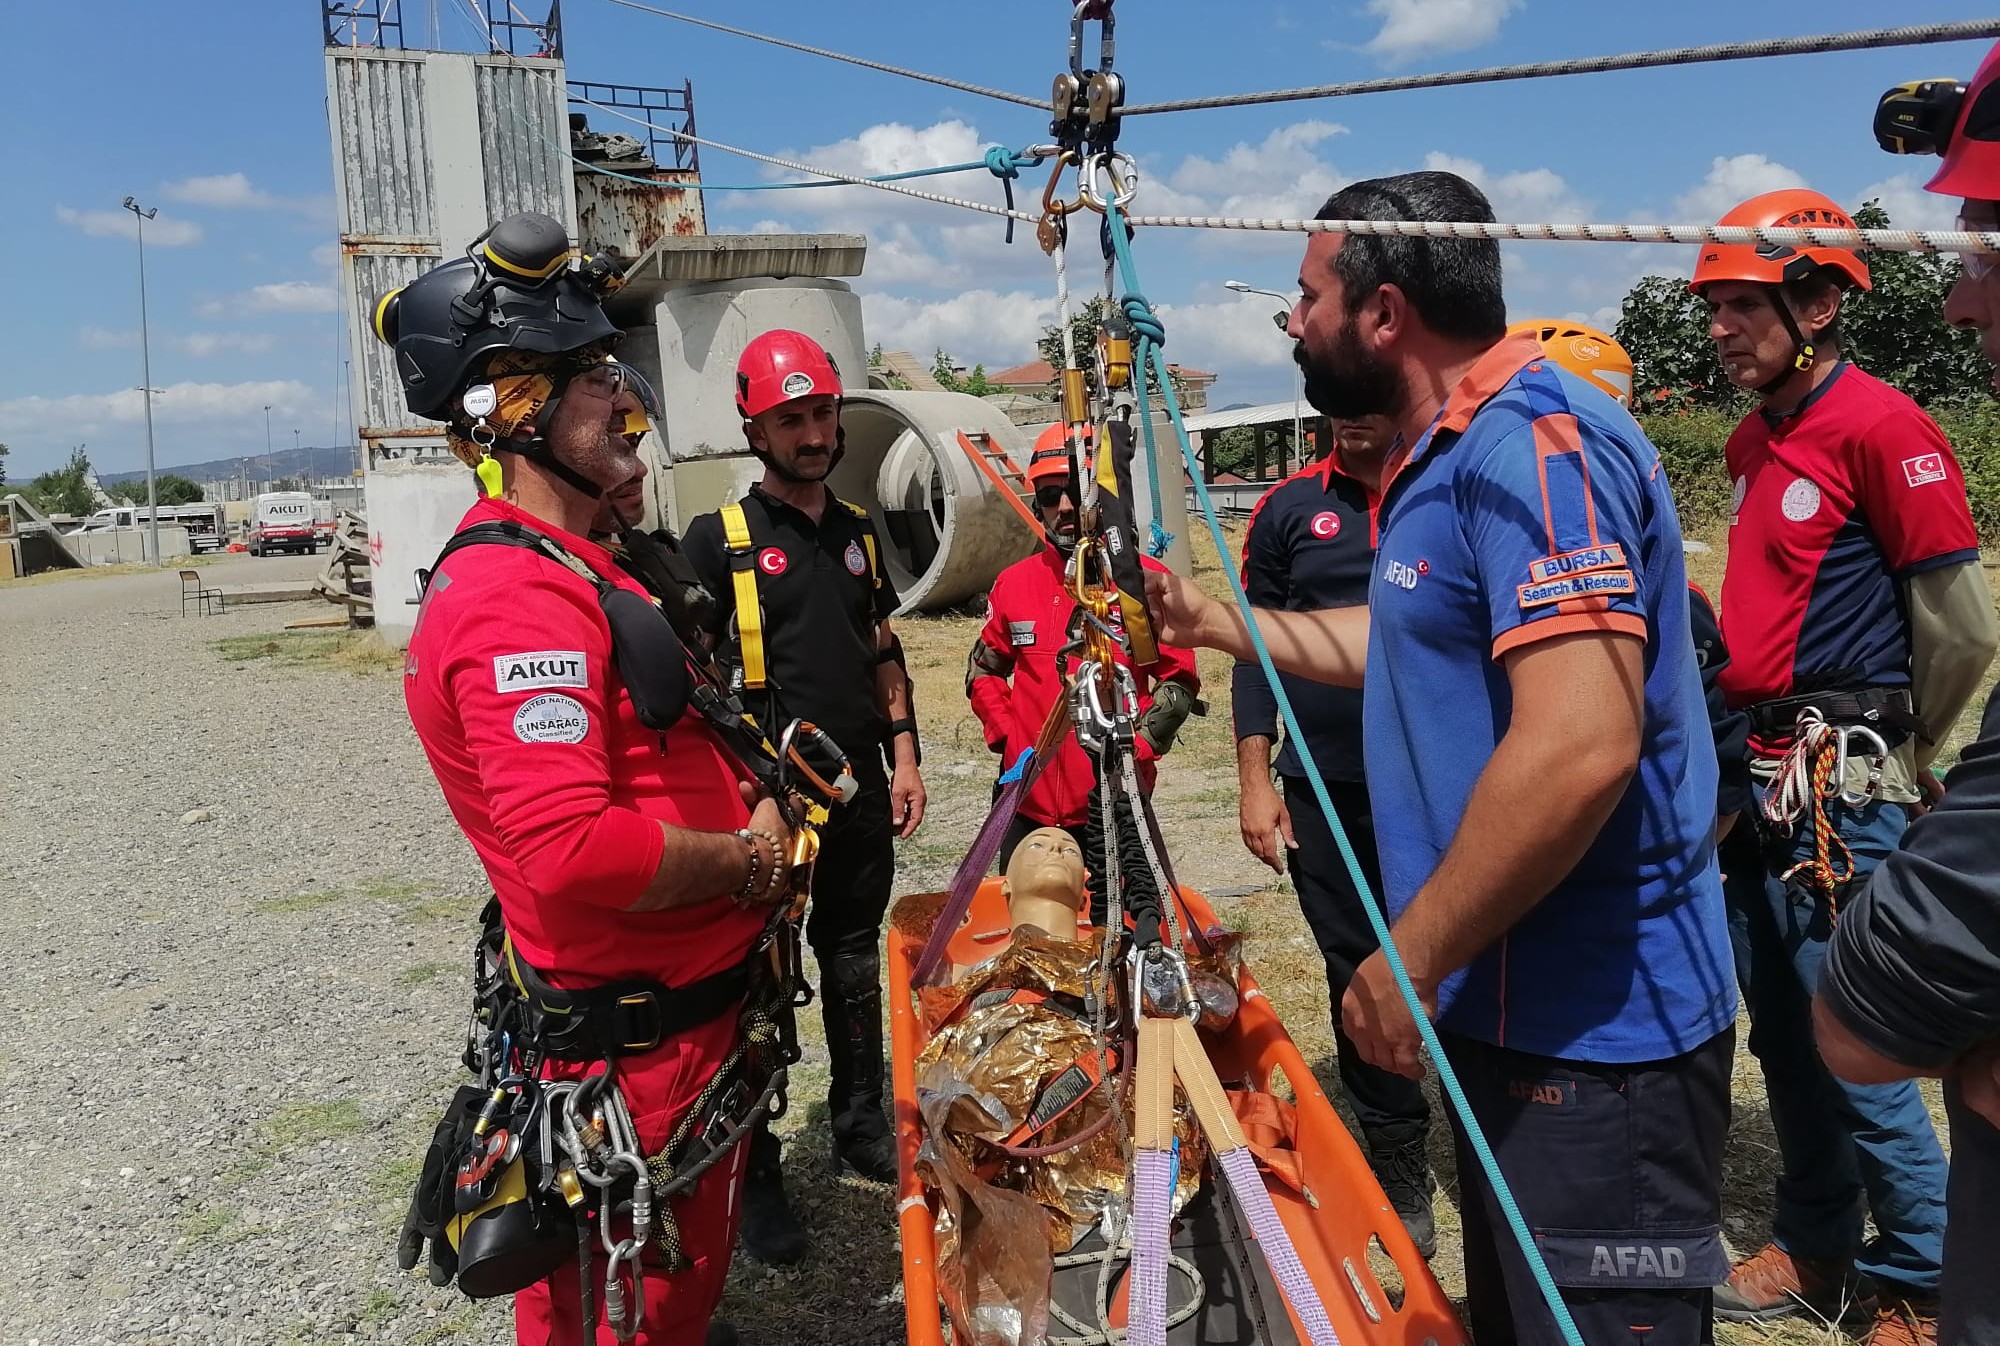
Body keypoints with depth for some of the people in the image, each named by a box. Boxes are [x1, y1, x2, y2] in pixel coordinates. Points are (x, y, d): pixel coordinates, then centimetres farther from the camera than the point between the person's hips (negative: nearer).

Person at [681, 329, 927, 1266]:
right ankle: (756, 1178, 17)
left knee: (856, 965, 17)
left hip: (860, 798, 5)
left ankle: (861, 1128, 34)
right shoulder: (720, 541, -7)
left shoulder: (857, 533, 11)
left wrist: (904, 758, 10)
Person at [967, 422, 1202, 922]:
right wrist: (1007, 736, 6)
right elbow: (982, 671, 19)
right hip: (1029, 800, 3)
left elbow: (1180, 680, 1)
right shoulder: (1014, 583, 6)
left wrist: (1137, 746, -9)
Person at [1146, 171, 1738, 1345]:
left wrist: (1413, 958, -23)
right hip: (1517, 1008, 11)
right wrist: (1212, 620, 27)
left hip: (1592, 1035, -10)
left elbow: (1579, 746, -32)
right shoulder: (1456, 455, 13)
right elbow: (1400, 644, 26)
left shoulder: (1534, 442, -21)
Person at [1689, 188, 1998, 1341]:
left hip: (1841, 790, -8)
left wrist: (1888, 761, 1)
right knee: (1783, 1034, 16)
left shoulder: (1881, 426, -12)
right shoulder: (1756, 439, 13)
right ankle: (1817, 1251, 32)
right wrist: (1755, 745, 17)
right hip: (1759, 775, 8)